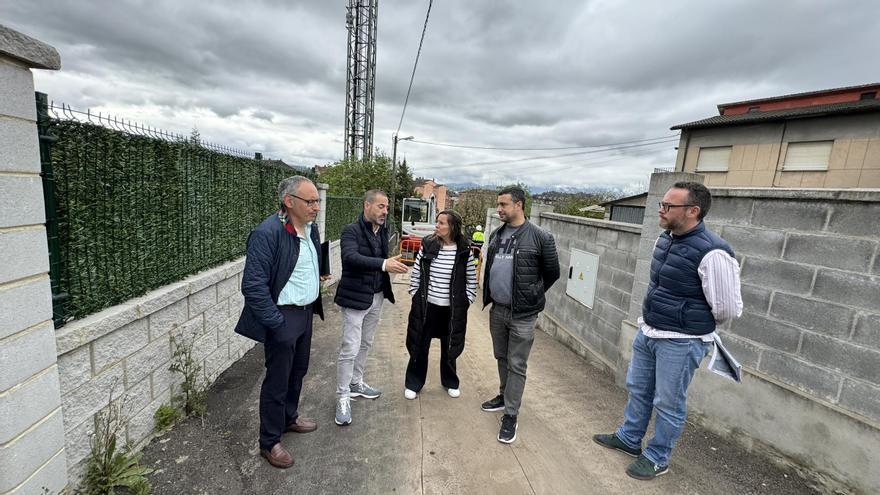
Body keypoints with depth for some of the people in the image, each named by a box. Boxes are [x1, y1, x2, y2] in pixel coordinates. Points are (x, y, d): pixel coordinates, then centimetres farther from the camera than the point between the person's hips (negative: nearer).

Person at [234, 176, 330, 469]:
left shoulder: (310, 227, 3)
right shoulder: (267, 233, -22)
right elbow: (253, 286, -23)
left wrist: (319, 276, 5)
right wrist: (277, 324, -21)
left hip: (306, 312, 8)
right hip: (283, 317, -8)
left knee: (298, 370, 23)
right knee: (277, 380, 8)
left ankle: (289, 417, 47)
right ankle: (269, 442, 29)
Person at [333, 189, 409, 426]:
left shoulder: (382, 231, 6)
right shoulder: (351, 231, -16)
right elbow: (350, 257, -33)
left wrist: (391, 262, -6)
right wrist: (383, 264, -42)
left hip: (377, 296, 7)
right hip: (355, 297, -7)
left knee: (365, 344, 20)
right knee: (350, 349, -1)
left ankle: (356, 383, 39)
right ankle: (343, 397, 16)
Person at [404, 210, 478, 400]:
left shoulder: (464, 251, -9)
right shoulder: (427, 245, -6)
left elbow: (471, 280, 1)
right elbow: (415, 273, 2)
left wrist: (466, 302, -2)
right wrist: (415, 296, 0)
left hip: (452, 310, 0)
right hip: (425, 306, 1)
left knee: (450, 347, 18)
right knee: (419, 346, 12)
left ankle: (450, 382, 42)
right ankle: (413, 384, 33)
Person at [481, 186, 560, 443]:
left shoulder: (539, 237, -12)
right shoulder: (496, 235, 7)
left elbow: (552, 273, -3)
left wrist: (531, 296, 3)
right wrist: (489, 296, 13)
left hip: (522, 315, -6)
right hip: (497, 309, 6)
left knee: (517, 366, 5)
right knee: (501, 358, 21)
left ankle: (510, 415, 18)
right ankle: (504, 396, 41)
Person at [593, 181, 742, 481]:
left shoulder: (712, 253, -23)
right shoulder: (664, 239, 1)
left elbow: (728, 308, -16)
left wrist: (696, 325, 1)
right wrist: (649, 322, 15)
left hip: (681, 343, -8)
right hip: (647, 333, 8)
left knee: (668, 403, 10)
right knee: (638, 389, 22)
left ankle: (657, 459, 32)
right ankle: (629, 438, 43)